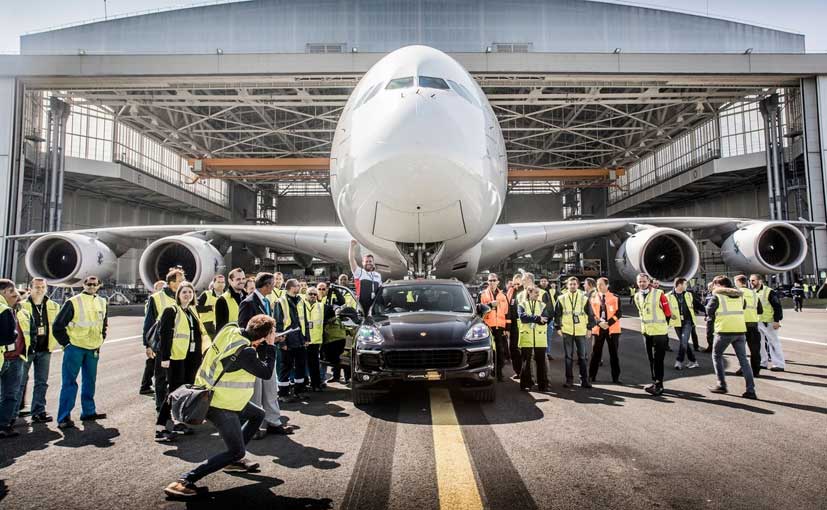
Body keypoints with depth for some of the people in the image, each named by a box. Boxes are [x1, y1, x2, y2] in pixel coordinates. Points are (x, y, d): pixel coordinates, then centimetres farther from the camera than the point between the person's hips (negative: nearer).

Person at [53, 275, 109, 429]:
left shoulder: (102, 303, 8)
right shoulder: (73, 302, -8)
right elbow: (58, 325, -7)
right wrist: (66, 343, -8)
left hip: (93, 349, 5)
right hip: (74, 348, -5)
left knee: (90, 381, 13)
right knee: (69, 382, -4)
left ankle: (88, 411, 24)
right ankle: (64, 418, -1)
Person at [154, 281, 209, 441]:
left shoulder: (192, 311, 16)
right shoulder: (171, 311, -6)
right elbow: (164, 334, -12)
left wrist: (200, 353, 16)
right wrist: (164, 357, -18)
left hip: (191, 356, 7)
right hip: (176, 356, -7)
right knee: (174, 390, -9)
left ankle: (179, 422, 23)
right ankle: (160, 428, -5)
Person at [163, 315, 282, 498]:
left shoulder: (230, 331, -5)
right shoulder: (244, 353, -28)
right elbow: (266, 373, -14)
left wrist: (266, 344, -1)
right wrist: (271, 346, -6)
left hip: (209, 394, 9)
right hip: (219, 406, -9)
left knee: (258, 414, 22)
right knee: (237, 452, -3)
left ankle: (234, 460, 29)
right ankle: (184, 481, -8)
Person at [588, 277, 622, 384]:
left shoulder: (615, 297, 1)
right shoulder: (593, 297, 5)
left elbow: (619, 312, -4)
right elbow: (591, 313, 0)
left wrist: (609, 323, -15)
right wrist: (599, 322, -15)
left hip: (612, 328, -1)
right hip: (598, 328, 1)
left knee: (614, 353, 4)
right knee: (596, 353, 5)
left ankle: (616, 377, 12)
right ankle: (592, 376, 13)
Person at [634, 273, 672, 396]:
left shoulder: (659, 294, -11)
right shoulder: (637, 296, 7)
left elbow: (668, 312, -6)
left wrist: (662, 324, 1)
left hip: (659, 332, -6)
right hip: (646, 331, 6)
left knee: (658, 359, -6)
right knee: (651, 359, 12)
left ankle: (658, 385, -4)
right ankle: (655, 382, 22)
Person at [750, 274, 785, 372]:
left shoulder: (769, 292, -13)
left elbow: (777, 306, -14)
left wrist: (777, 320, -19)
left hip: (768, 322, -8)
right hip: (757, 322, 8)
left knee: (773, 342, -2)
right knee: (760, 343, 12)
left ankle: (779, 364, 3)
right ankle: (763, 363, 22)